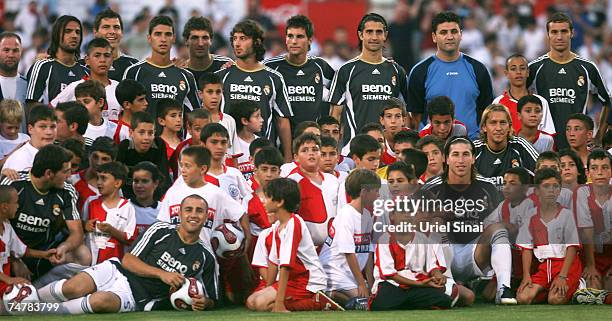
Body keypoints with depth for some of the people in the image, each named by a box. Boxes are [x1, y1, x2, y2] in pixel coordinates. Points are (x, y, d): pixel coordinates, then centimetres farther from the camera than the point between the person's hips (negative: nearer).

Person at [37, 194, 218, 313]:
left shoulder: (205, 258, 8)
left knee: (101, 301, -36)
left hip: (136, 298, -1)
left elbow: (211, 299, 18)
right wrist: (161, 273, -12)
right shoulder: (161, 230, 5)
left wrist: (203, 303, -7)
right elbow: (128, 260, 1)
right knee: (72, 288, -29)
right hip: (118, 271, 1)